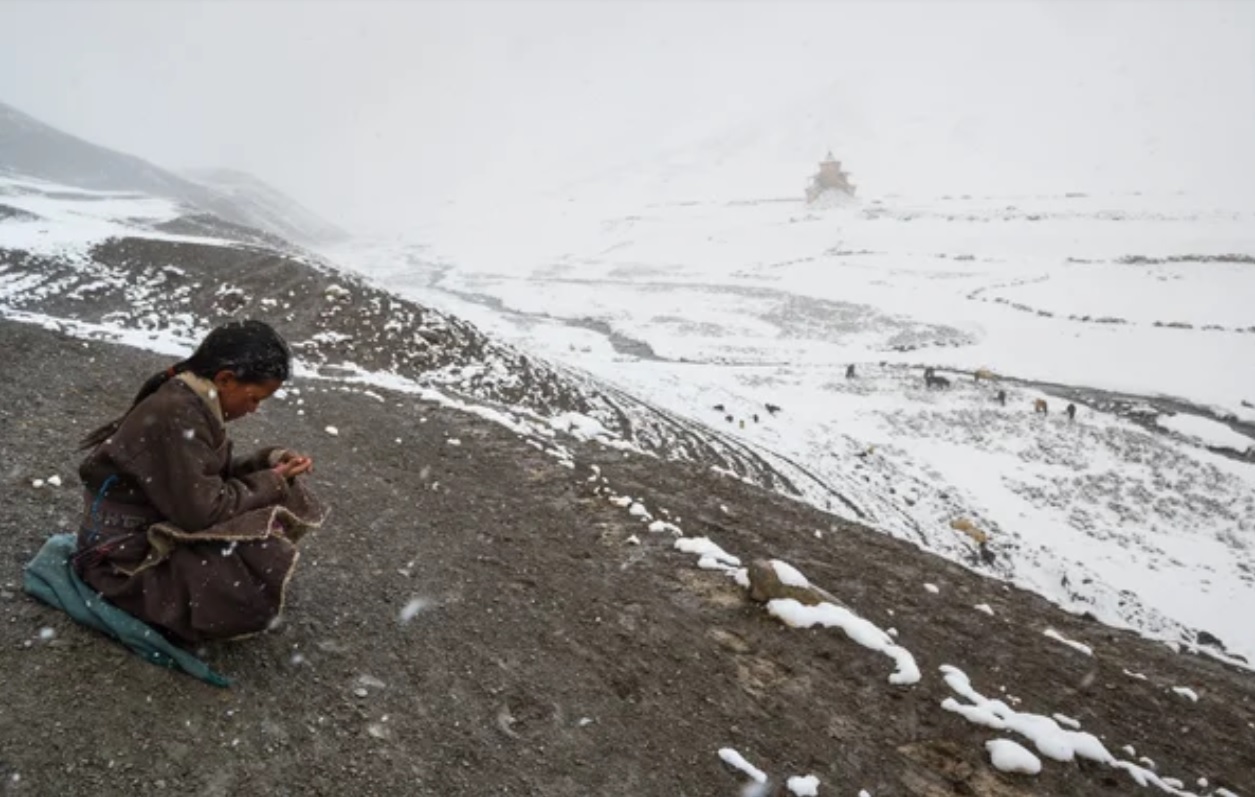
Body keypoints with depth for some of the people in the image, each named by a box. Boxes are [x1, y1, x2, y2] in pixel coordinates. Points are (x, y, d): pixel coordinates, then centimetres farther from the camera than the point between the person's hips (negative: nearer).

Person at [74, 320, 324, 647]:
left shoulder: (192, 400, -1)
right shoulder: (177, 417, -29)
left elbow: (215, 474, 9)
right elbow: (203, 511, -29)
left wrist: (270, 461, -7)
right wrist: (271, 482, -17)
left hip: (166, 517, 9)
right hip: (127, 548, -9)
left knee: (283, 505, 2)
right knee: (261, 580, -25)